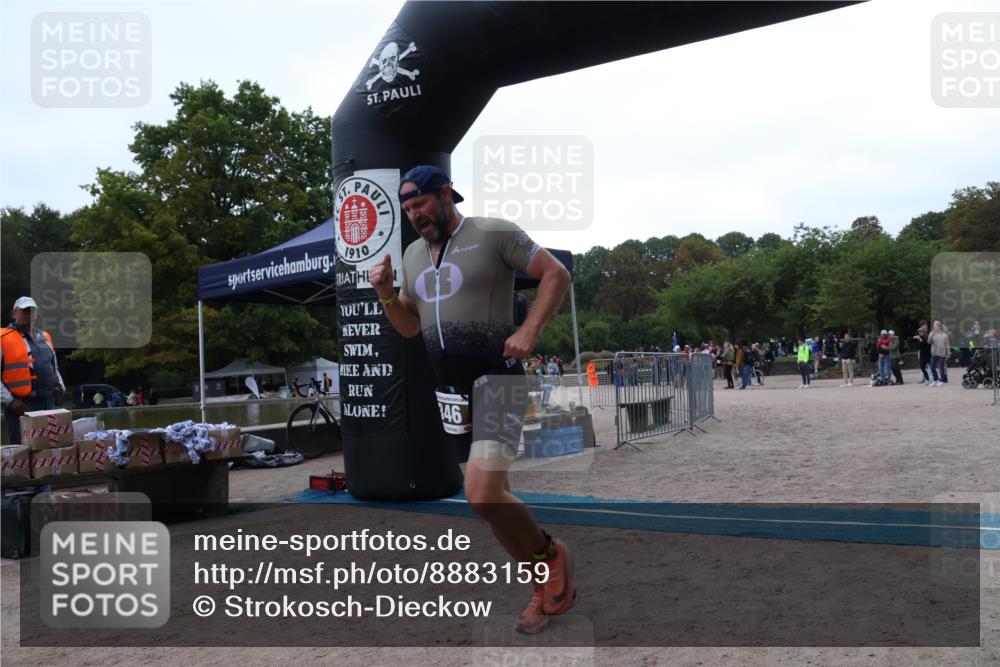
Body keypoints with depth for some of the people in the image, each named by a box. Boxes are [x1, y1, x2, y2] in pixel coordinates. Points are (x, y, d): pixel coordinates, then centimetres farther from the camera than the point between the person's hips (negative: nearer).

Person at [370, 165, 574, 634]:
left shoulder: (493, 233, -6)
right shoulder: (413, 253, 14)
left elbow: (556, 274, -6)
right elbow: (409, 326, 20)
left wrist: (529, 331, -16)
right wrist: (385, 293, 2)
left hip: (497, 381, -7)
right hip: (452, 392, 7)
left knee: (483, 496, -21)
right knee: (494, 499, 12)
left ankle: (551, 556, 5)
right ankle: (545, 586, 28)